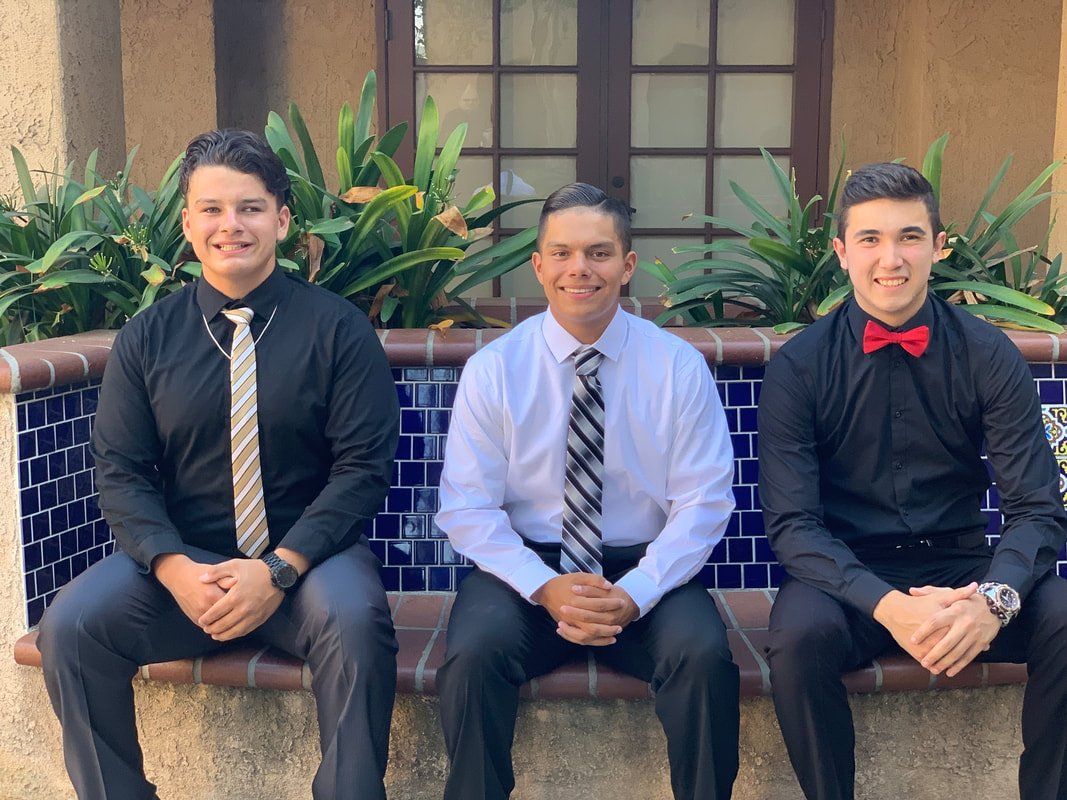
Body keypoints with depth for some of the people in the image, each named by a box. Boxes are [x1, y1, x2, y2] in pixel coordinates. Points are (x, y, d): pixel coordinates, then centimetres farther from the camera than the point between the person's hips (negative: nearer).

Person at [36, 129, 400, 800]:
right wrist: (174, 568, -16)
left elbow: (364, 464, -8)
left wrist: (279, 569, -18)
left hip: (307, 554, -2)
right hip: (182, 560, 3)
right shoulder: (146, 339, 6)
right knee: (70, 626, -21)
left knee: (356, 623, -33)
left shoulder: (337, 328, -3)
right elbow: (120, 472, 2)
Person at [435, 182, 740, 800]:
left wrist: (636, 594, -18)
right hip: (526, 568, 0)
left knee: (705, 654, -28)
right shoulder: (492, 370, -2)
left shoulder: (680, 367, -1)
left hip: (646, 572, 1)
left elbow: (703, 501, -3)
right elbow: (467, 508, -4)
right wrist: (544, 587, -18)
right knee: (475, 653, -29)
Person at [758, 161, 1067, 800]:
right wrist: (886, 604, -27)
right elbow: (791, 523, -11)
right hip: (845, 576, -1)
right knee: (801, 635, -33)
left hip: (961, 570, 2)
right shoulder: (797, 368, -6)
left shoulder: (988, 356, -2)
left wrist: (993, 599, -26)